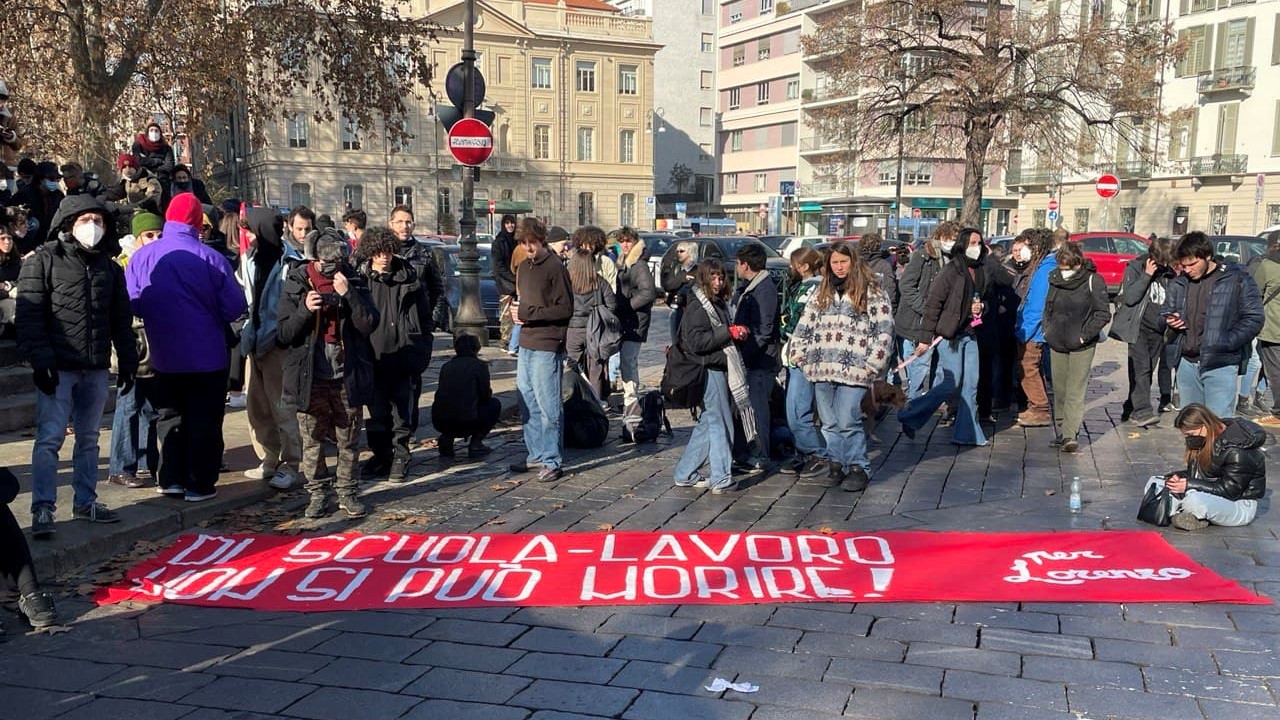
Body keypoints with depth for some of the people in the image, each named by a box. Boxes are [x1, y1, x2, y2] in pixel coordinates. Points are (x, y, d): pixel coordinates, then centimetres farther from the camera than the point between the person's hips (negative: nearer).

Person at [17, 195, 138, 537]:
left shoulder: (109, 266, 13)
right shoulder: (44, 260, -2)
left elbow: (121, 319, 18)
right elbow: (29, 314, -9)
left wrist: (127, 360, 14)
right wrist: (40, 360, -16)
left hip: (96, 368, 5)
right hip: (59, 367, -5)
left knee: (89, 439, 12)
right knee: (50, 438, -7)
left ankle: (85, 502, 21)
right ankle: (43, 509, -3)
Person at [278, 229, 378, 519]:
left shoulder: (352, 282, 2)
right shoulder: (296, 283, 1)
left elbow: (369, 324, -9)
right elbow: (285, 333, -2)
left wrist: (349, 294, -20)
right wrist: (305, 309, -19)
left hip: (347, 376, 0)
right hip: (310, 377, 0)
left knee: (349, 440, 8)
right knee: (312, 440, 8)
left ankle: (347, 492, 20)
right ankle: (317, 493, 20)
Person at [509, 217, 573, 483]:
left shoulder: (555, 267, -10)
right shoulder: (524, 267, 15)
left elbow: (565, 309, -13)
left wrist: (528, 312, -16)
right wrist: (517, 312, 3)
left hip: (547, 346, -8)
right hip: (526, 344, 8)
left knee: (548, 405, -4)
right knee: (527, 403, 14)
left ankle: (552, 461, 2)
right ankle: (536, 454, 25)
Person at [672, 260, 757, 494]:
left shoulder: (717, 304, 17)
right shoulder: (697, 307, -13)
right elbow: (696, 342, -22)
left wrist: (736, 334, 10)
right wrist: (728, 332, -20)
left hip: (719, 367, 10)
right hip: (709, 369, -10)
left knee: (707, 424, 13)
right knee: (721, 424, -4)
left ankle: (685, 474, 19)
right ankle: (722, 479, 2)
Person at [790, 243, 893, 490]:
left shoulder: (872, 293, 1)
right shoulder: (822, 293, 18)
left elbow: (884, 332, -4)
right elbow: (804, 325, 21)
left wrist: (871, 365, -9)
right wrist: (799, 355, 12)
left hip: (853, 371, -5)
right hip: (822, 370, 5)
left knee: (848, 422, -8)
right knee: (830, 423, 9)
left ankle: (859, 468, 5)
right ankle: (836, 464, 21)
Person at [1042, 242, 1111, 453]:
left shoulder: (1093, 280, -9)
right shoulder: (1055, 278, 6)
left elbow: (1103, 313, -8)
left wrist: (1084, 335, -12)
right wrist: (1047, 329, 8)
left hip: (1081, 346, -5)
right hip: (1056, 344, 5)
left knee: (1076, 392, -8)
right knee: (1059, 390, 10)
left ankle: (1070, 434, -11)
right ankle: (1061, 430, 19)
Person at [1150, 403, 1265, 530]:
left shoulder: (1237, 452, -24)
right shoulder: (1204, 442, 1)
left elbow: (1229, 491, -23)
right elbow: (1196, 473, 12)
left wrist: (1190, 485, -25)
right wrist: (1179, 477, -9)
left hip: (1240, 505, -9)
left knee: (1194, 500, -41)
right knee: (1153, 483, -1)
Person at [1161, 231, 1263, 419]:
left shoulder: (1237, 279, -5)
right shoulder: (1179, 283, 10)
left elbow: (1254, 319, -6)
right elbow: (1166, 312, 24)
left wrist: (1224, 343, -17)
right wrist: (1169, 321, -1)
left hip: (1220, 365, -5)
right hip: (1187, 363, 5)